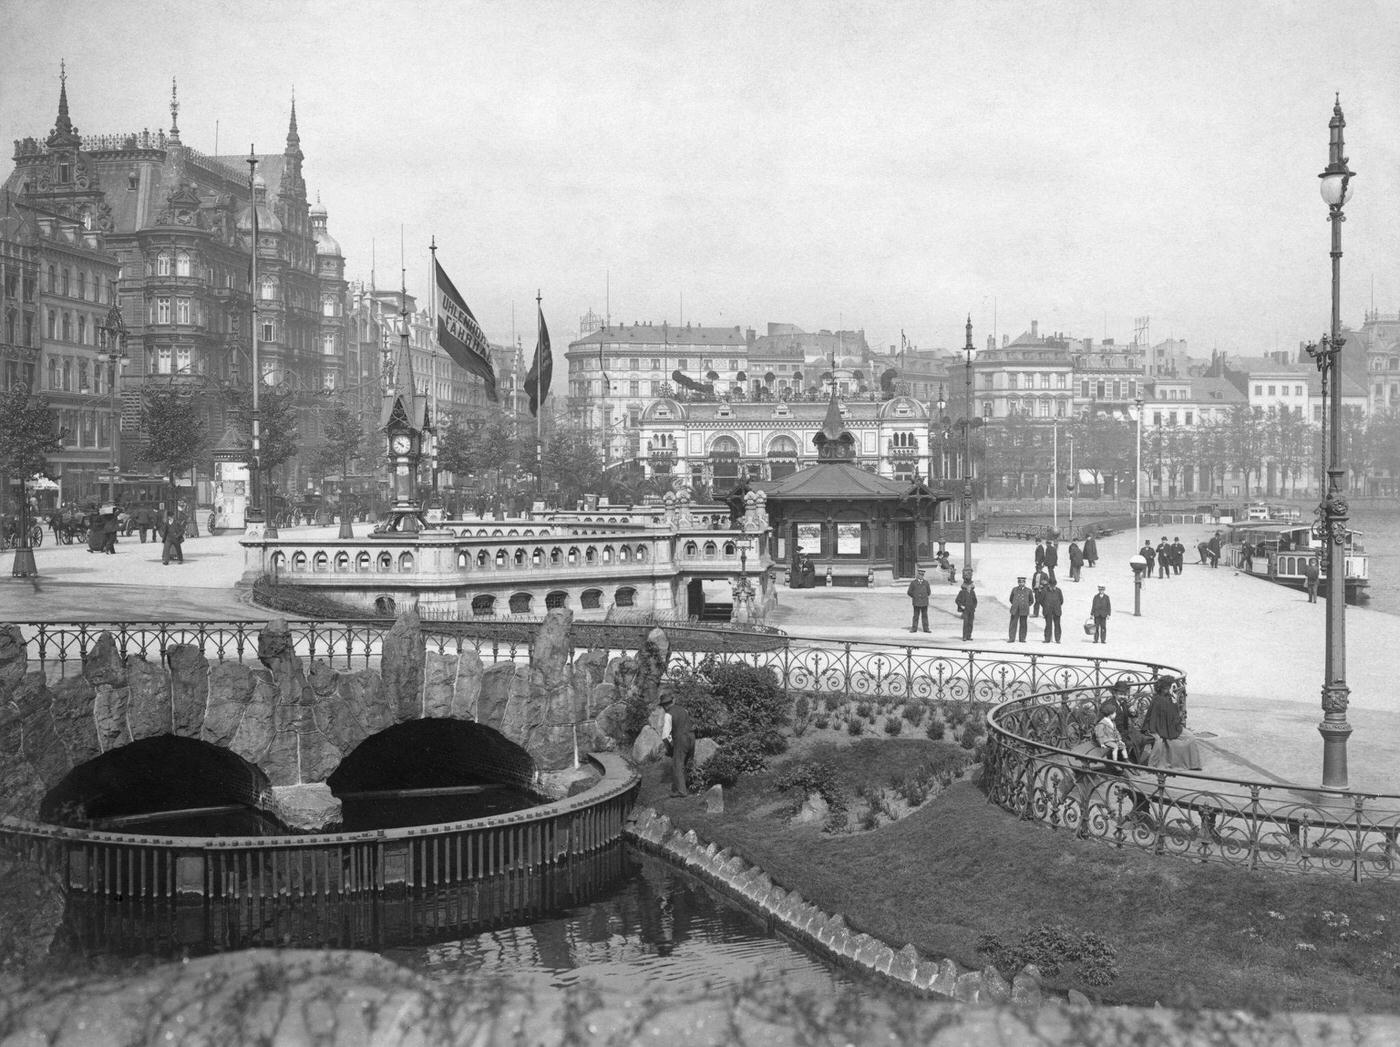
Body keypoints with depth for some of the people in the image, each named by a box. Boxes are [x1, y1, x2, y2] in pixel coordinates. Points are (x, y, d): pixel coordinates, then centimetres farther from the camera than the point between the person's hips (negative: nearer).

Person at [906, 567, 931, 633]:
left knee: (925, 616, 3)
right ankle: (914, 629, 4)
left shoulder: (926, 583, 7)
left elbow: (928, 592, 16)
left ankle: (926, 629, 6)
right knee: (916, 616, 0)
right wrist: (914, 597, 4)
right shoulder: (913, 583, 2)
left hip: (924, 602, 2)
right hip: (916, 602, -2)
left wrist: (924, 597, 10)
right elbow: (909, 593, 4)